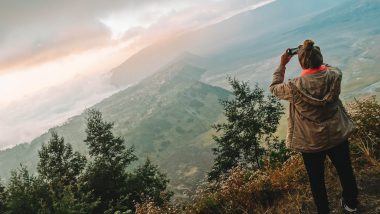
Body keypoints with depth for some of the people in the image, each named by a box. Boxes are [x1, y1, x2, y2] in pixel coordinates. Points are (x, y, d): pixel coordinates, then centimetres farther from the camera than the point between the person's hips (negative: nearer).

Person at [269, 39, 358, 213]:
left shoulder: (295, 87, -24)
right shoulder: (335, 75, -16)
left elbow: (274, 88, -4)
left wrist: (282, 65, 1)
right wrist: (315, 57, 10)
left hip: (311, 142, -3)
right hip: (338, 135, 4)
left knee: (317, 179, 18)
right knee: (345, 170, 26)